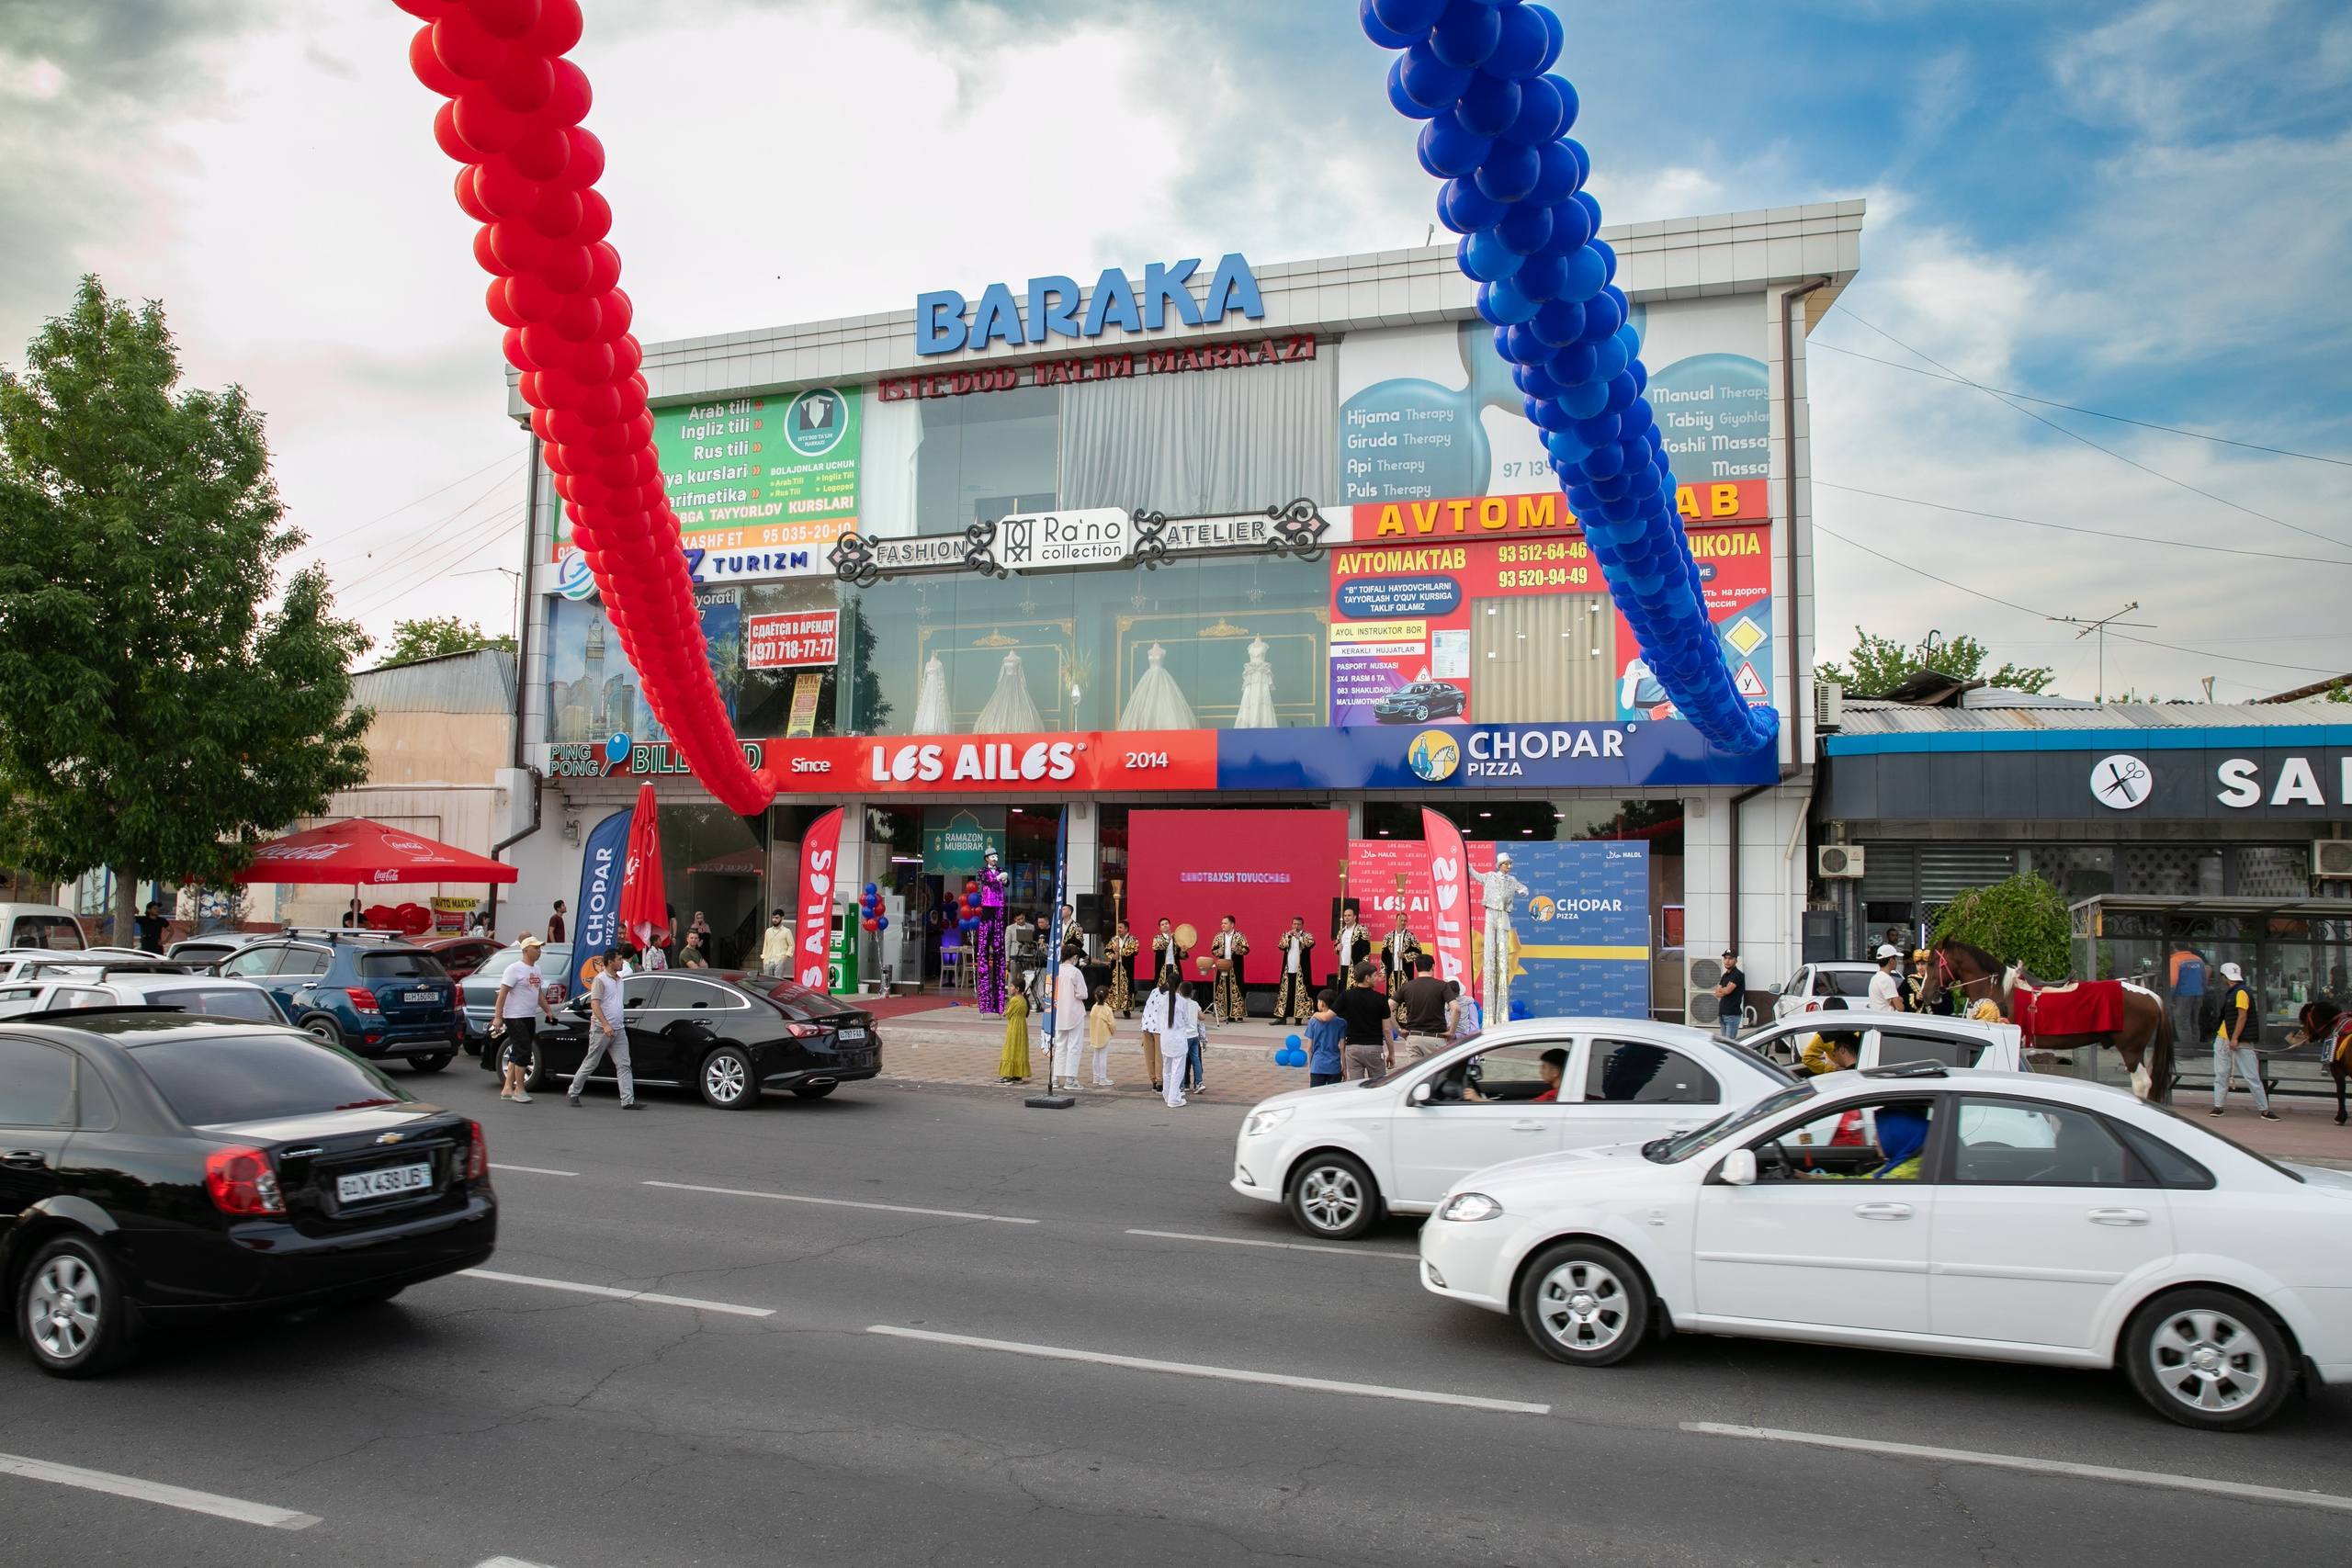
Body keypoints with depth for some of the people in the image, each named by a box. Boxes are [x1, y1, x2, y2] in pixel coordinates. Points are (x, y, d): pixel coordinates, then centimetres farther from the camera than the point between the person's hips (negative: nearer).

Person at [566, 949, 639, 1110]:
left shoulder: (619, 980, 14)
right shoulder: (600, 980, -10)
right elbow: (594, 1004, -17)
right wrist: (606, 1025, -25)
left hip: (619, 1030, 7)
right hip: (601, 1030, -7)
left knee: (624, 1065, -2)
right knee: (590, 1064, 4)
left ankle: (628, 1100, -5)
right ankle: (573, 1093, 22)